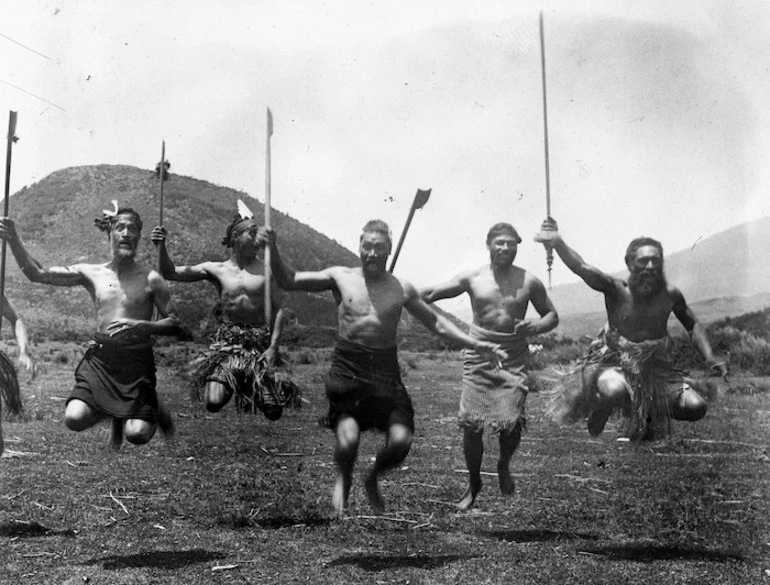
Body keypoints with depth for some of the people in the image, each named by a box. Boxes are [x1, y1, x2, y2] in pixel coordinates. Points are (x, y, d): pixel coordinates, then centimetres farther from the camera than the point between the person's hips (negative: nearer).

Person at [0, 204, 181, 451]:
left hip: (137, 359, -2)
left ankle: (154, 408, 21)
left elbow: (174, 324, 1)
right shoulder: (91, 273, 6)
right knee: (74, 419, -18)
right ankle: (115, 411, 16)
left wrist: (141, 325, -16)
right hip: (100, 357, 3)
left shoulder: (151, 279, -1)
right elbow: (37, 273, 0)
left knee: (137, 435, -16)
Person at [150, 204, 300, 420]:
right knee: (214, 403, -19)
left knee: (273, 412, -5)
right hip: (227, 339, 0)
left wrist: (273, 348, -9)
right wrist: (161, 246, -14)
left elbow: (278, 310, -1)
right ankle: (226, 380, 17)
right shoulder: (216, 270, 3)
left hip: (259, 341, 0)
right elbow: (171, 273, 1)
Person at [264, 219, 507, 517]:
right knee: (348, 438, -19)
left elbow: (436, 322, 15)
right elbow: (288, 281, 5)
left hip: (386, 368, 2)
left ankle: (373, 480, 23)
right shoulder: (340, 277, 4)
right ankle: (343, 479, 20)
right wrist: (274, 249, -10)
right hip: (347, 367, -2)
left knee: (401, 439, -12)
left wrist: (475, 344, 8)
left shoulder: (401, 289, 7)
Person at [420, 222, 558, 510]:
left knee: (511, 423, -13)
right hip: (478, 358, 1)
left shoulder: (529, 281, 2)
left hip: (514, 360, 0)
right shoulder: (473, 278, 2)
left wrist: (536, 326, -11)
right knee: (471, 425, -2)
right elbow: (432, 293, 2)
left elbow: (552, 315, 11)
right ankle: (474, 482, 23)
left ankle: (504, 466, 22)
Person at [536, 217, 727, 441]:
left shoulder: (670, 294, -5)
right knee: (614, 391, -38)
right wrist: (558, 244, -50)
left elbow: (693, 325, 12)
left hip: (656, 368, 4)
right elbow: (581, 267, -32)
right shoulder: (616, 289, -15)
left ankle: (649, 413, 19)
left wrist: (710, 357, -3)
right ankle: (600, 412, 1)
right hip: (614, 364, -4)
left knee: (696, 408, -13)